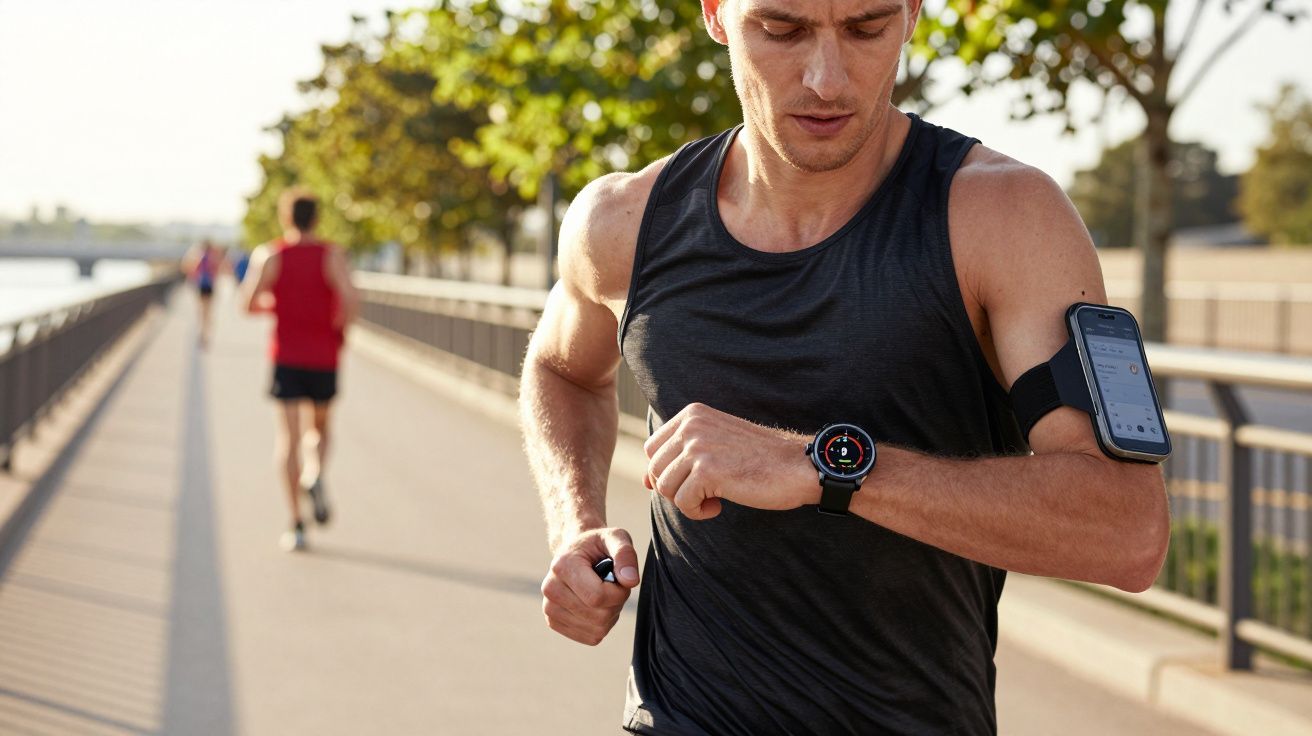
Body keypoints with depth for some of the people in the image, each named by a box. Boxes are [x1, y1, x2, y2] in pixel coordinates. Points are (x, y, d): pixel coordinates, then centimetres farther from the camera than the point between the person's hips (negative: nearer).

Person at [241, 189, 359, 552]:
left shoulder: (269, 255, -2)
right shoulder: (332, 255, -4)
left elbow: (249, 303, -6)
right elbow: (351, 301, -17)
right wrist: (339, 329, 3)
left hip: (286, 357, 0)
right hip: (324, 358, 0)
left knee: (289, 438, -1)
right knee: (318, 429, 20)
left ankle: (296, 522, -11)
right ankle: (315, 475, -12)